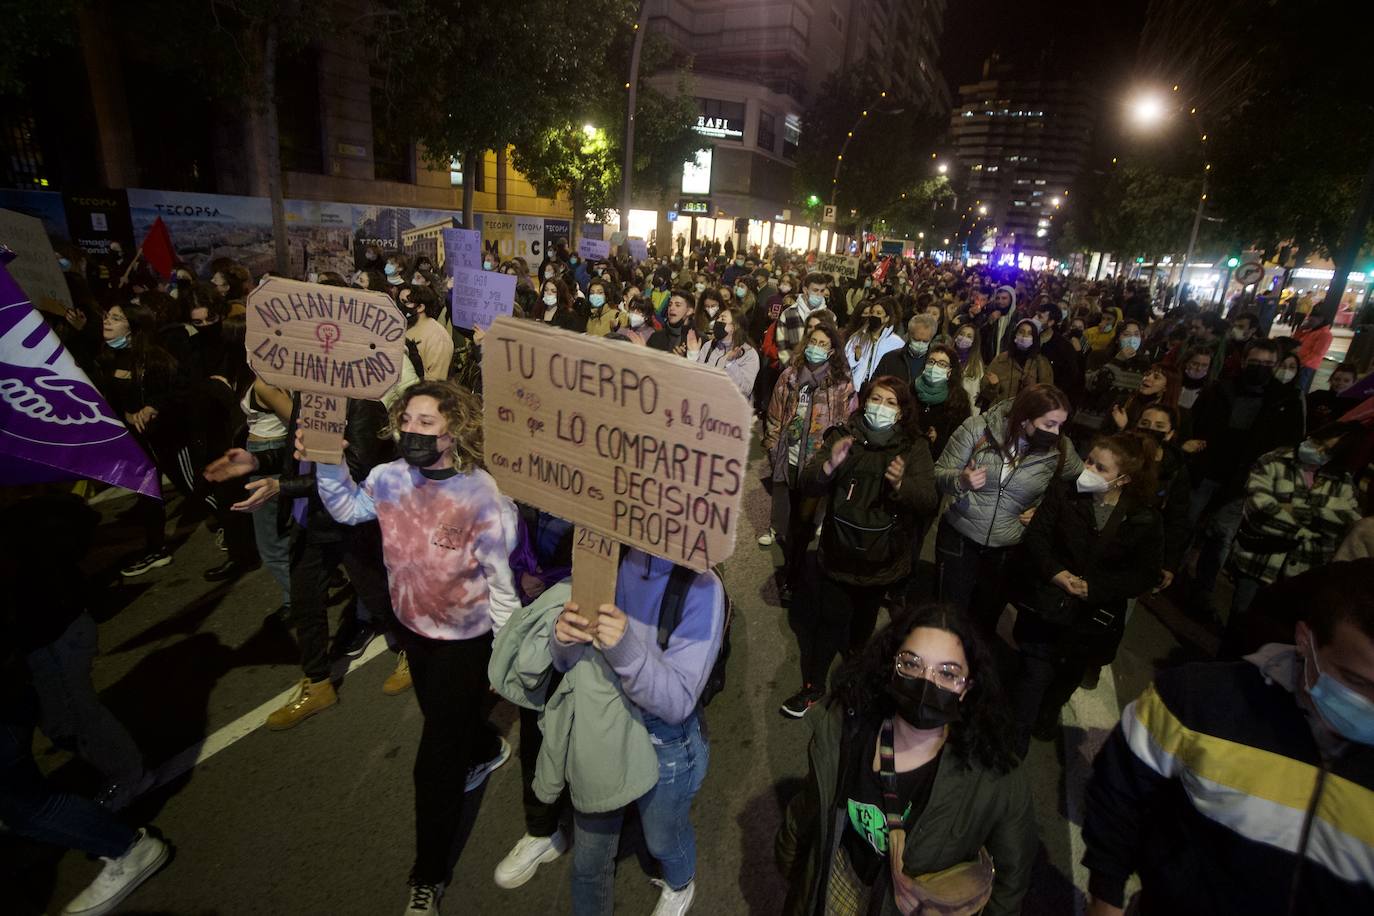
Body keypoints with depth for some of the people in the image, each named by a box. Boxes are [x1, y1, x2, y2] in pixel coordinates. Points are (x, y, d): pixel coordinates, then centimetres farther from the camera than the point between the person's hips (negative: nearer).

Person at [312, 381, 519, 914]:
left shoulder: (483, 495, -28)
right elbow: (348, 509, 12)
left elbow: (501, 580, -21)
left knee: (435, 759, 3)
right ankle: (487, 749, 64)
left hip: (465, 639, -6)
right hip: (412, 626, 6)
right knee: (441, 718, 30)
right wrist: (327, 465, -6)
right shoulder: (390, 478, -11)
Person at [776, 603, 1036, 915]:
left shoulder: (998, 781, -32)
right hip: (839, 884, 2)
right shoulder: (840, 727, -25)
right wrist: (791, 864, 6)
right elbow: (810, 805, -7)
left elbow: (1012, 873, -12)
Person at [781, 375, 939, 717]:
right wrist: (829, 465, -33)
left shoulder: (915, 447, -4)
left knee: (864, 620, 20)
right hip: (839, 550, -1)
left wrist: (901, 484, -33)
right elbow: (808, 485, -12)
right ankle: (813, 685, 22)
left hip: (882, 557, 1)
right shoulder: (843, 436, -5)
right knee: (829, 619, 2)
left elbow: (930, 501, -13)